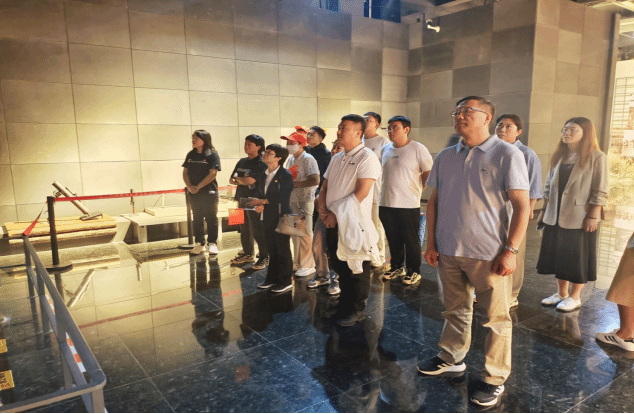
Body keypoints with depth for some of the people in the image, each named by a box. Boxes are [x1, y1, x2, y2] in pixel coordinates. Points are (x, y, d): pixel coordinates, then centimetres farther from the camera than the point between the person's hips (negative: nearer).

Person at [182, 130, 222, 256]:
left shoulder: (212, 154, -7)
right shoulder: (191, 155, 9)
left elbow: (213, 173, -15)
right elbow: (185, 172, 9)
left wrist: (198, 187, -15)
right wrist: (189, 186, -8)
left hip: (209, 192, -5)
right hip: (194, 193, 5)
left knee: (211, 218, 3)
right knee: (197, 219, 10)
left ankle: (212, 243, 11)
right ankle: (199, 243, 18)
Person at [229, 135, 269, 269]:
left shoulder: (261, 164, -11)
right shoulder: (242, 162, 13)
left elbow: (250, 180, -20)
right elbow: (232, 180, 14)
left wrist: (237, 177, -2)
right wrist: (243, 181, -5)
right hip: (241, 199, 7)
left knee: (257, 230, -4)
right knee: (244, 229, 14)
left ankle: (264, 257, 6)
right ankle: (247, 254, 28)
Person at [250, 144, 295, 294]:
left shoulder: (285, 175, -11)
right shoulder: (264, 174, 11)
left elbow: (283, 197, -19)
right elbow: (260, 193, 12)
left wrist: (262, 201, -15)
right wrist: (259, 205, -9)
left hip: (281, 218, -7)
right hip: (267, 218, 7)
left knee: (283, 249, 3)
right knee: (271, 249, 15)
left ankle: (286, 281, 14)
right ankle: (272, 278, 26)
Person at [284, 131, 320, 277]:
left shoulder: (308, 159, -11)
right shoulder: (290, 159, 14)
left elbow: (315, 180, -22)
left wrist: (295, 184, -19)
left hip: (305, 200, -8)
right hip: (292, 200, 8)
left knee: (305, 233, -3)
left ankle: (308, 265, 7)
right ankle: (297, 262, 27)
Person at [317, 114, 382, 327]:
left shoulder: (367, 158, -10)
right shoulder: (337, 158, 15)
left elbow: (361, 193, -18)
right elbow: (325, 187, 15)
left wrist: (337, 213, -17)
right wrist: (323, 210, -3)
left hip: (354, 224, -7)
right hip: (334, 222, 7)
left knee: (356, 269, 4)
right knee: (339, 266, 16)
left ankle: (357, 310, 20)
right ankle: (343, 306, 33)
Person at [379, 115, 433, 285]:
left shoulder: (418, 149, -7)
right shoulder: (385, 149, 11)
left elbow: (429, 172, -4)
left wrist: (418, 189, -2)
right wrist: (388, 188, 13)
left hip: (409, 204, -5)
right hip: (386, 203, 5)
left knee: (411, 240, 4)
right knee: (393, 239, 14)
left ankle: (414, 271, 18)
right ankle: (397, 267, 29)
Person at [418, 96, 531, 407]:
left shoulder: (506, 154, -5)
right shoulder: (445, 157, 8)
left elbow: (522, 206, -7)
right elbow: (434, 202, 11)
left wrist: (510, 250, -12)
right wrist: (431, 243, 6)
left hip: (488, 254, -4)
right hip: (448, 251, 4)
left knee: (496, 319, 6)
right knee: (455, 311, 18)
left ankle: (494, 379, 22)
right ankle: (451, 359, 36)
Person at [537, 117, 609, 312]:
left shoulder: (596, 157, -6)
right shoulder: (559, 156, 12)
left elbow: (600, 192, -9)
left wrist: (593, 216, -14)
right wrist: (544, 210, 10)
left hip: (579, 218, -6)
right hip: (555, 217, 6)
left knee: (578, 257, 5)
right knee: (558, 255, 11)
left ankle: (575, 297, 18)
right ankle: (561, 293, 25)